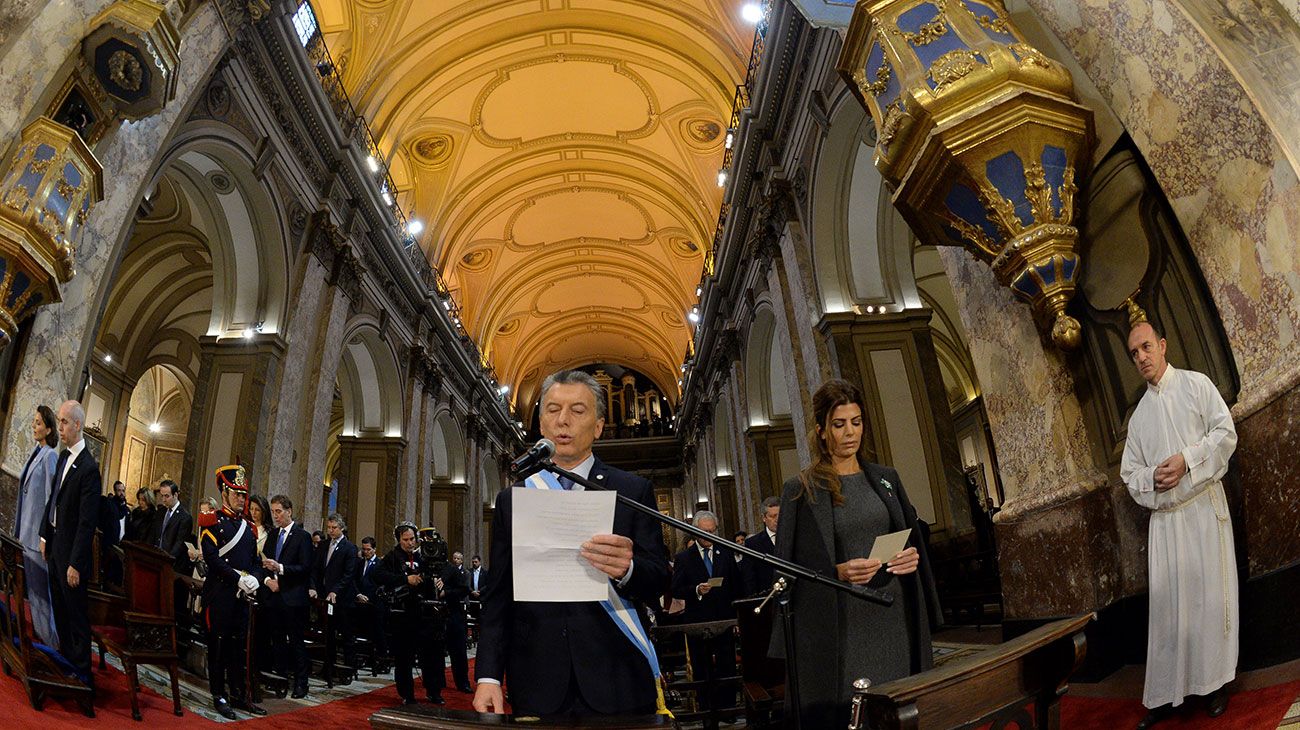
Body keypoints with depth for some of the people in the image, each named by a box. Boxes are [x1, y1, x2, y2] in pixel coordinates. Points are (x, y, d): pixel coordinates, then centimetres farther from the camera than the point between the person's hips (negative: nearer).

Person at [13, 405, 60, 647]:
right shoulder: (35, 454, 10)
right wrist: (20, 530, 16)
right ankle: (38, 632, 28)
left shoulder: (50, 456, -15)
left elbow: (50, 499, -17)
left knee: (41, 586, -1)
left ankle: (49, 639, 9)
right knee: (31, 585, 16)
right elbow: (27, 494, 15)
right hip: (27, 531, 9)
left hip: (39, 532, -9)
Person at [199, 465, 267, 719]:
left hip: (243, 594, 6)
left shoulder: (249, 527, 15)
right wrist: (239, 579, -18)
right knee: (218, 644, 2)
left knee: (239, 644, 10)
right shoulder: (212, 522, -3)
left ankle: (238, 694, 18)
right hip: (219, 592, -6)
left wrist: (254, 579, -6)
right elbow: (212, 558, -14)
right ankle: (219, 696, 12)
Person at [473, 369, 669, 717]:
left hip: (617, 685, -1)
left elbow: (658, 579, -4)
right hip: (537, 687, 2)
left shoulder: (634, 491, 0)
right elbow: (497, 594, 5)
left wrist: (627, 569, -26)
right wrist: (488, 675, -4)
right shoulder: (510, 500, 6)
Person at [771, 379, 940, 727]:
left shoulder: (886, 478, 11)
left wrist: (913, 556, -4)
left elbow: (913, 538, 17)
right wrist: (838, 573, -18)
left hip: (894, 617, 4)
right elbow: (788, 567, -3)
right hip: (843, 626, -4)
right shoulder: (801, 489, -2)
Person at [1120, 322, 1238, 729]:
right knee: (1166, 602, 3)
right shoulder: (1139, 416, 14)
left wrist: (1187, 459, -16)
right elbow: (1129, 473, 14)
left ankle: (1217, 682, 17)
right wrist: (1152, 478, -6)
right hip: (1164, 516, 3)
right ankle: (1165, 695, 8)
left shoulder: (1196, 384, 4)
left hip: (1204, 507, -3)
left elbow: (1226, 432, -5)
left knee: (1210, 593, 3)